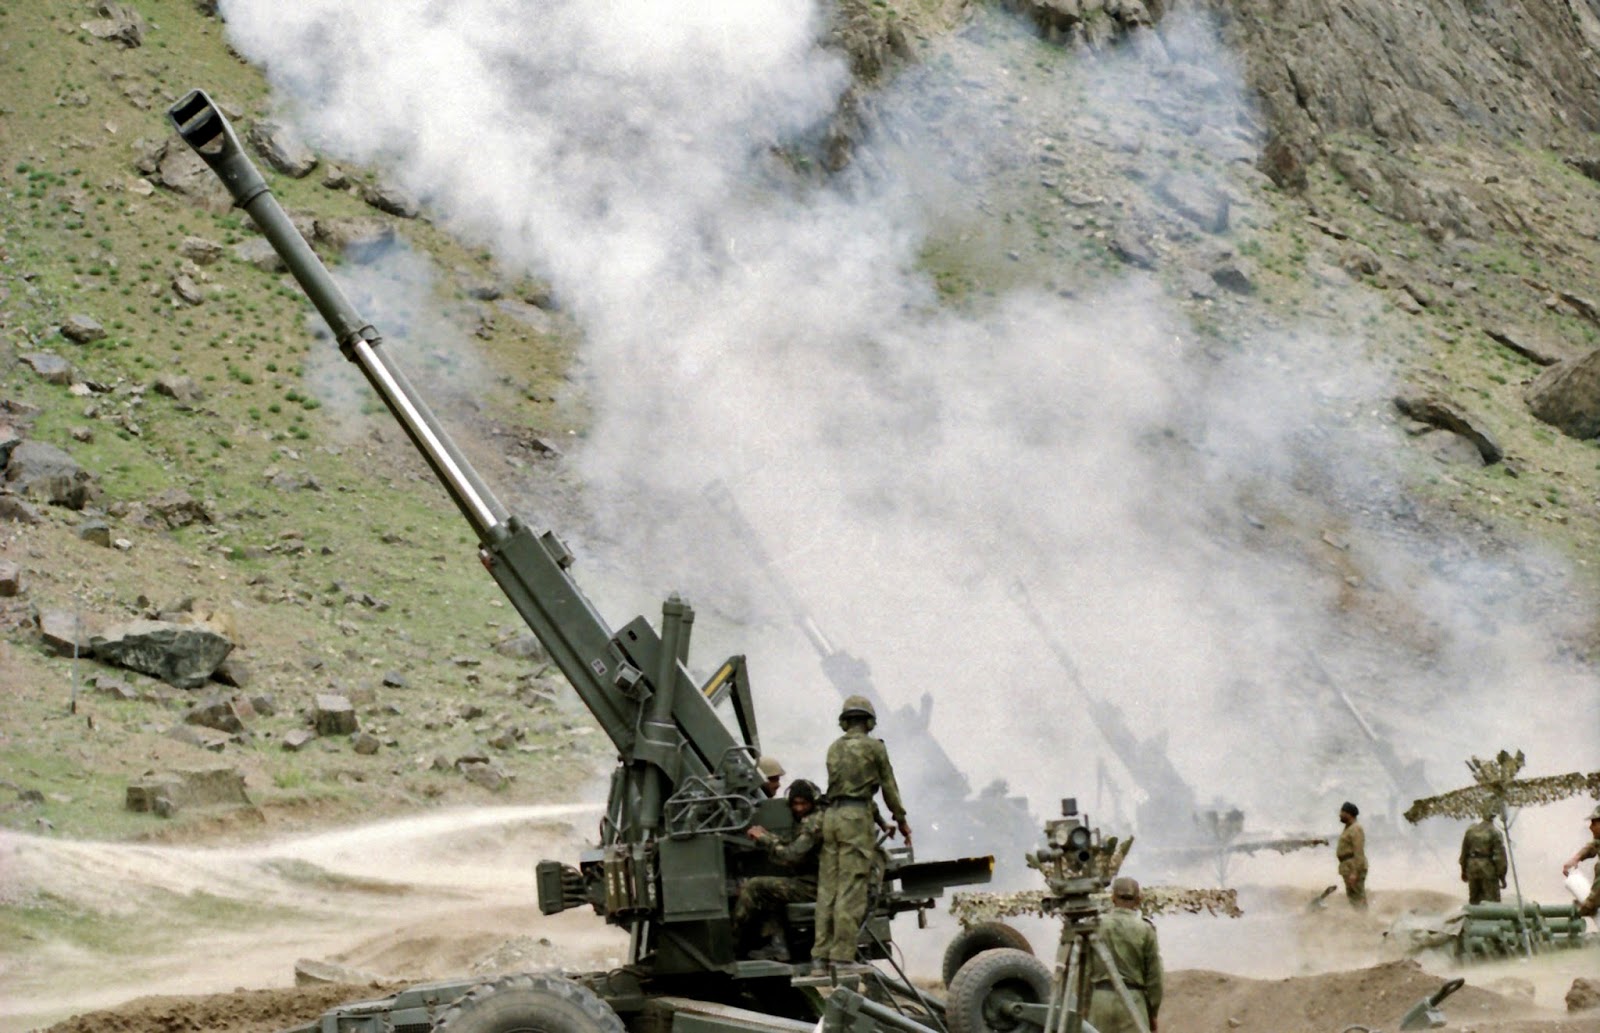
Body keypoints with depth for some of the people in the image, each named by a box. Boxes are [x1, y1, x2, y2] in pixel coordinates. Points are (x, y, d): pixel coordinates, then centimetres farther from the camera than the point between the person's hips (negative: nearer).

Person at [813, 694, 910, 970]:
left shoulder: (834, 748, 19)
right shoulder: (873, 746, 2)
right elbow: (888, 786, 6)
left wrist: (880, 821, 28)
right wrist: (901, 819, 20)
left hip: (831, 814, 6)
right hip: (856, 816, -6)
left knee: (827, 887, 5)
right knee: (851, 889, -7)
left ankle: (821, 953, 3)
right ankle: (842, 954, -11)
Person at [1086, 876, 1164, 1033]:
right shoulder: (1145, 929, -3)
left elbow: (1085, 971, 3)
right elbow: (1154, 976, 0)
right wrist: (1153, 1013, 10)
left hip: (1100, 998, 2)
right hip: (1133, 999, -2)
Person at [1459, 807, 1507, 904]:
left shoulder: (1471, 830, 5)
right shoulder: (1495, 832, -11)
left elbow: (1464, 852, 12)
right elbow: (1500, 856, -12)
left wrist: (1464, 871, 23)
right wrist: (1502, 877, -5)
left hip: (1472, 868, 5)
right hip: (1488, 869, -5)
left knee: (1474, 900, 17)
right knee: (1493, 903, -1)